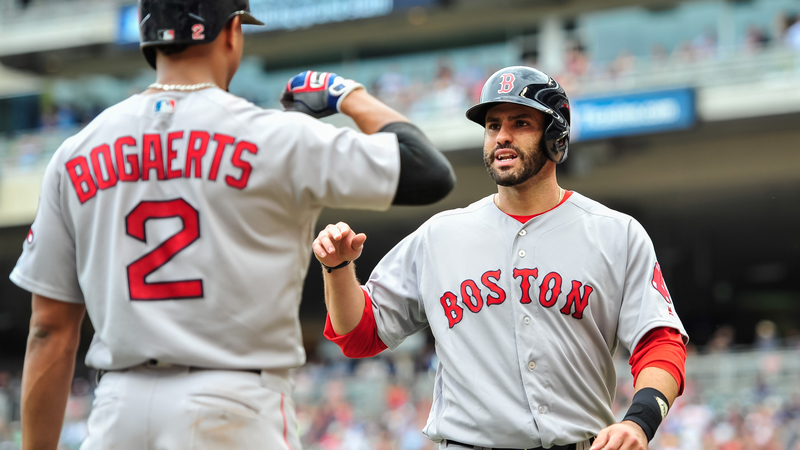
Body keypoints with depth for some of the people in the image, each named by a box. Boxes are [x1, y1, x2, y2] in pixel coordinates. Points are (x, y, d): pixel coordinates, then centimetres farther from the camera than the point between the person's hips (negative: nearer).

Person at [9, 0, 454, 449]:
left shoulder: (74, 155, 8)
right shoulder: (278, 138, -4)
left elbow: (50, 330, 8)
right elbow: (431, 173, -2)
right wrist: (351, 95, 13)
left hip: (117, 408, 4)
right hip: (234, 407, -4)